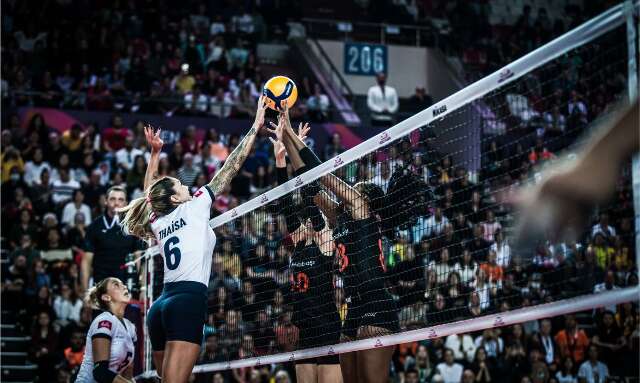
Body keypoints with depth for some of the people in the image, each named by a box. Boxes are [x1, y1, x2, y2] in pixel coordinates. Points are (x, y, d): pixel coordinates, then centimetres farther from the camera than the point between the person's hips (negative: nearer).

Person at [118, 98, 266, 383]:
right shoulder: (193, 207, 3)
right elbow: (231, 167, 6)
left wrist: (155, 153, 40)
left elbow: (149, 193, 38)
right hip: (188, 301, -7)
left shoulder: (157, 221, 17)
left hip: (162, 305, 7)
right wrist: (256, 126, 12)